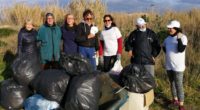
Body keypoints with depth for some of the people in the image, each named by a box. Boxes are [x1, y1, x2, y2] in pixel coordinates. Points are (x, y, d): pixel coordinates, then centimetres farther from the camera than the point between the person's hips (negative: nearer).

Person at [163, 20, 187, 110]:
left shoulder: (183, 37, -12)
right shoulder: (168, 38, 6)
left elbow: (181, 50, -24)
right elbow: (164, 47, 23)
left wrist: (179, 39, -30)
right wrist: (169, 53, 7)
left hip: (178, 65, -6)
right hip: (168, 65, 6)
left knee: (179, 85, -8)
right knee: (172, 83, 16)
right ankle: (175, 99, 32)